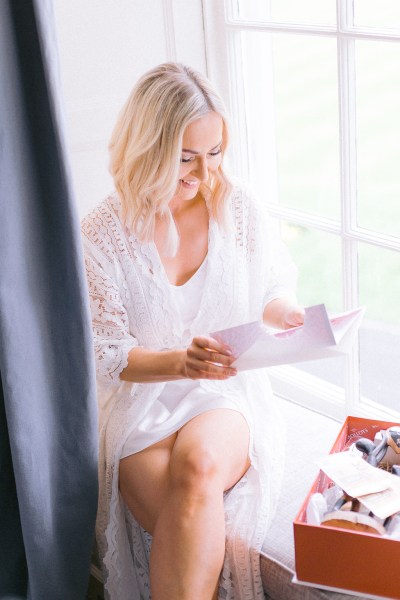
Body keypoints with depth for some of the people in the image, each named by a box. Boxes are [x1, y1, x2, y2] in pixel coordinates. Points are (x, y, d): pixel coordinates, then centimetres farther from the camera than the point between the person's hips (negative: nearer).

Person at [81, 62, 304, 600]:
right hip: (142, 403, -1)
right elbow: (110, 355, -6)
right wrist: (180, 362, -26)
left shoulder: (238, 206, 2)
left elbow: (277, 287, 15)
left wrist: (283, 310, -11)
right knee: (203, 525, -29)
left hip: (228, 396, 1)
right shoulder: (104, 232, -5)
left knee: (198, 464, -34)